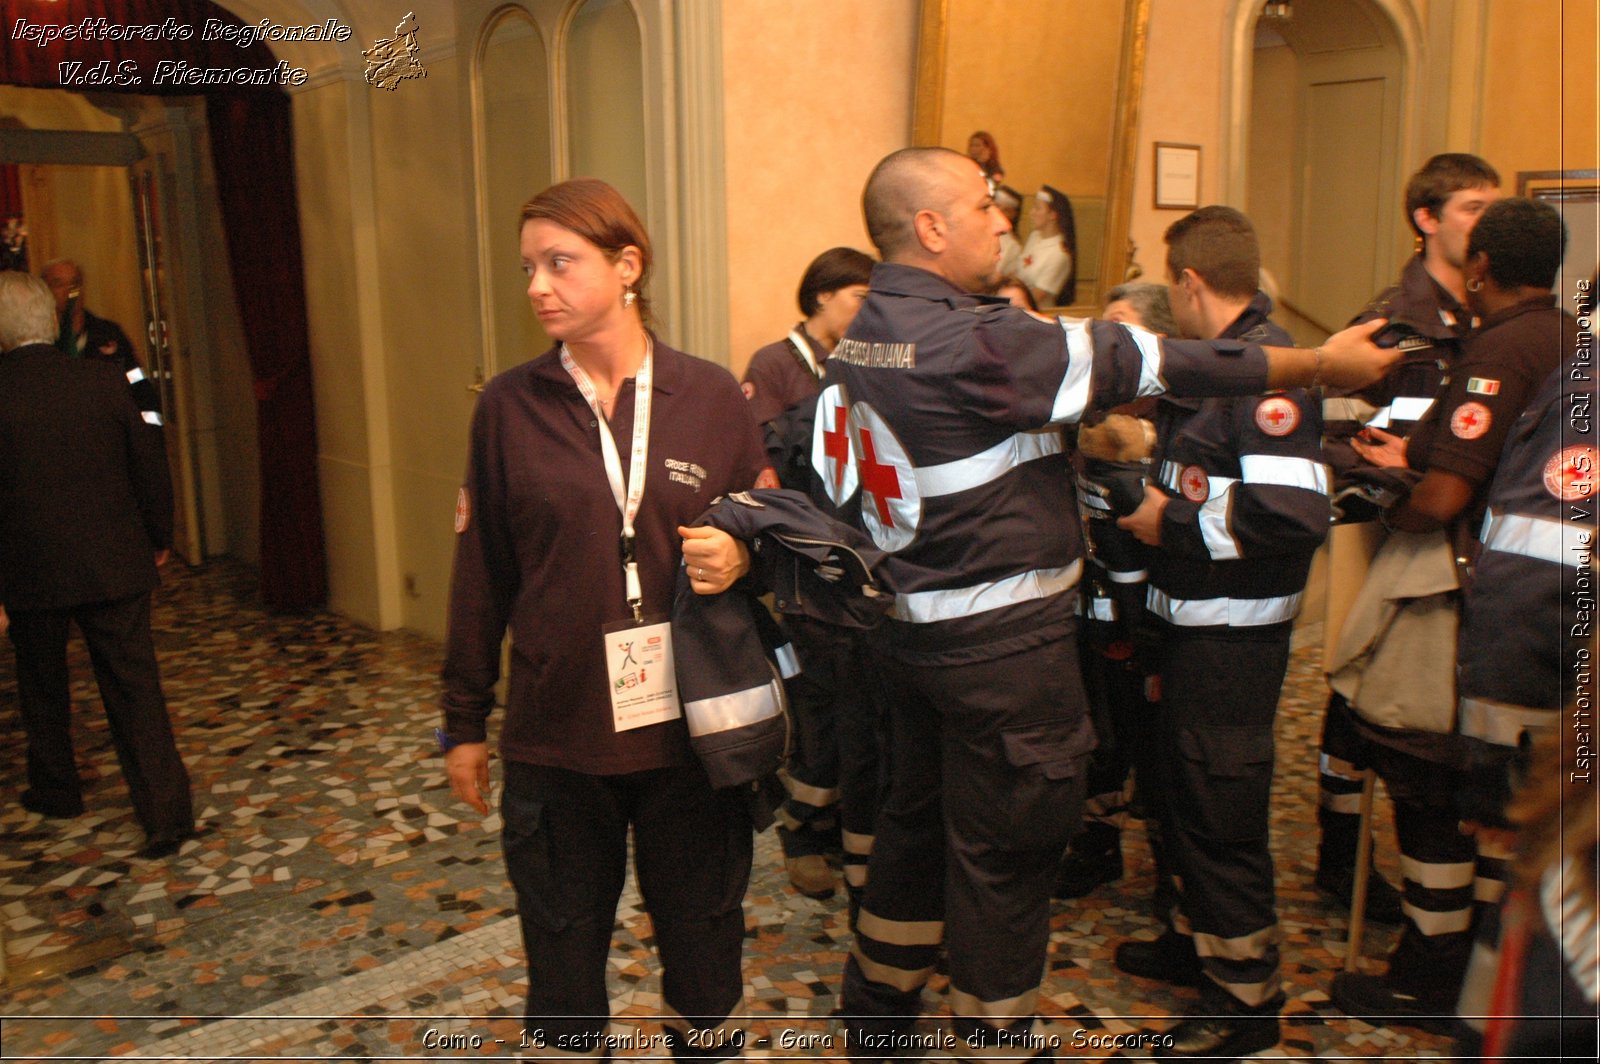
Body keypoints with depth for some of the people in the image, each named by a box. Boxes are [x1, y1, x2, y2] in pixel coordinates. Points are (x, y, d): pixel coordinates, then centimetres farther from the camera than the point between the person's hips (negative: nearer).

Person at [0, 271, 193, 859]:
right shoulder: (103, 379, -6)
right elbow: (149, 463, 0)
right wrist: (158, 538, 14)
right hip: (116, 567, 1)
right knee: (134, 686, 4)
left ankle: (54, 789, 39)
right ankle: (165, 811, 0)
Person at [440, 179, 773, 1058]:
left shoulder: (710, 395, -2)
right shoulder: (510, 406, -2)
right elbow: (481, 575, 3)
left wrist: (740, 557, -15)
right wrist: (464, 721, 8)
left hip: (691, 726, 1)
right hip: (555, 734, 0)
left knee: (701, 936, 14)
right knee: (564, 949, 13)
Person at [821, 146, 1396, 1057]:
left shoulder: (865, 334, 6)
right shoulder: (966, 341, -23)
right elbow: (1139, 365, -19)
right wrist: (1319, 363, -9)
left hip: (916, 628, 9)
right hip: (1001, 641, -9)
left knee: (919, 820, 23)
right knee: (1004, 847, 7)